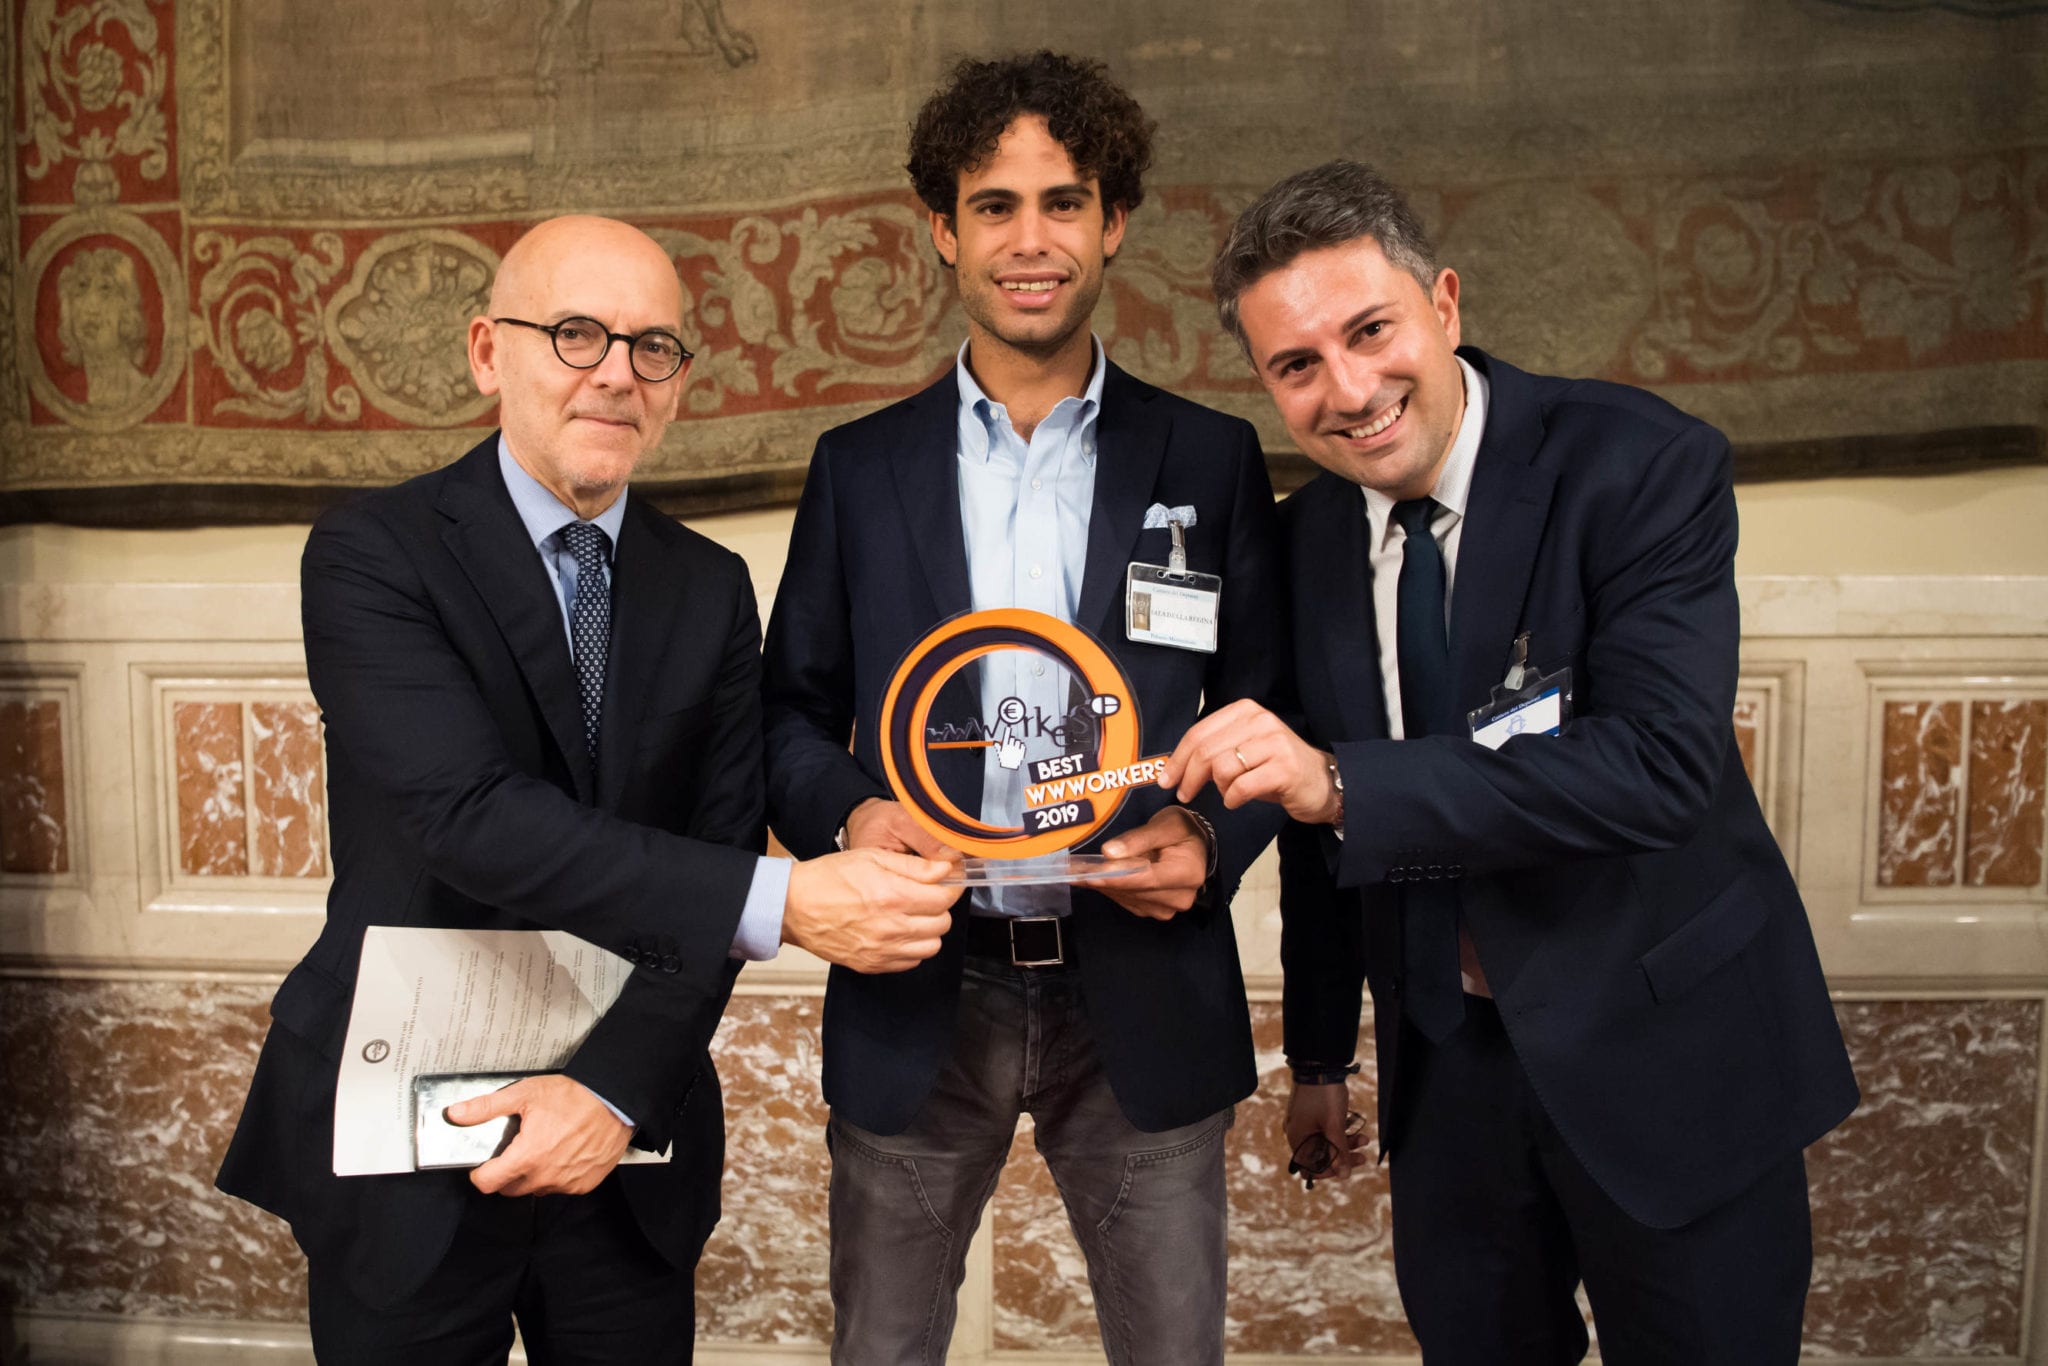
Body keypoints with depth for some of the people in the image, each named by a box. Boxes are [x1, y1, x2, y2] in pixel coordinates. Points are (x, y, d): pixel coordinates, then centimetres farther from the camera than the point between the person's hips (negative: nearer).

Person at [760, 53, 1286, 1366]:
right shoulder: (860, 466, 6)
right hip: (916, 998, 1)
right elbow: (794, 708, 7)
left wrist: (1212, 836, -15)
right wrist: (846, 810, -13)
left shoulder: (1212, 460, 3)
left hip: (1141, 997, 0)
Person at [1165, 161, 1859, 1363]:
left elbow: (1657, 763, -29)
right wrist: (1320, 1051, 13)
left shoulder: (1644, 467, -17)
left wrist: (1341, 783, -35)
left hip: (1667, 1052, -4)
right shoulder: (1309, 534, -1)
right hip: (1446, 1058, 5)